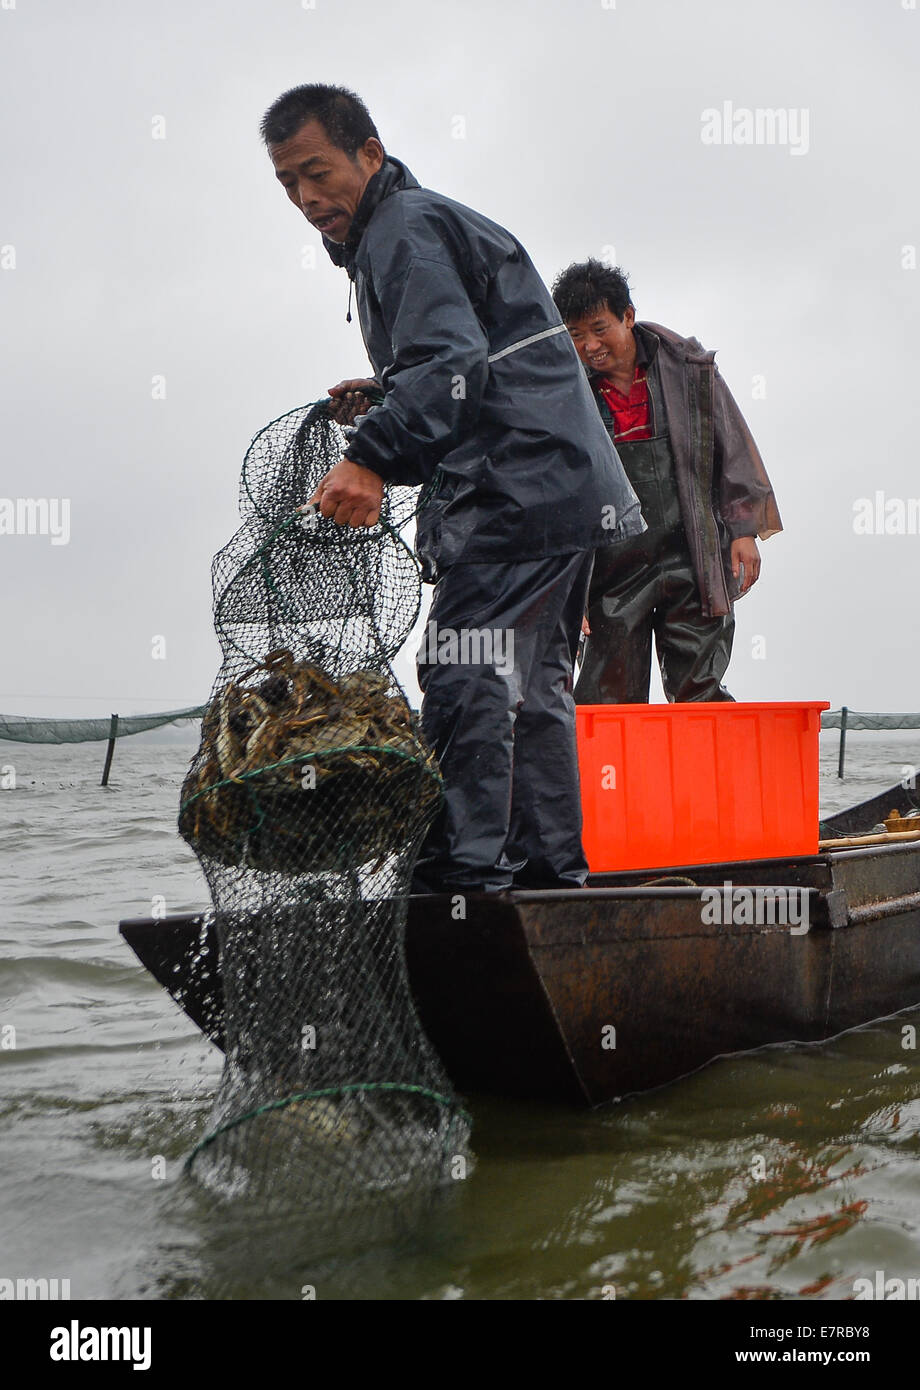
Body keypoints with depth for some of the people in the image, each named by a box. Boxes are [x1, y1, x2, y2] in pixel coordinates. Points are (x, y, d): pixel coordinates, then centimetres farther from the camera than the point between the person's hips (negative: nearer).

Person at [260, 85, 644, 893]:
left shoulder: (406, 229, -8)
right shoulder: (420, 227, 24)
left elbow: (451, 364, -24)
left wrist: (373, 457, -35)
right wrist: (383, 399, 20)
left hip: (517, 487, -11)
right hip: (563, 488, 11)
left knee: (466, 678, -15)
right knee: (533, 683, 13)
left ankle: (465, 865, -17)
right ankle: (551, 864, 19)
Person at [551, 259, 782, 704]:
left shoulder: (688, 367, 3)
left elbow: (733, 448, 9)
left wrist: (744, 529, 3)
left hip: (691, 562, 0)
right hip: (614, 564, 0)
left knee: (698, 695, 4)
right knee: (610, 700, 0)